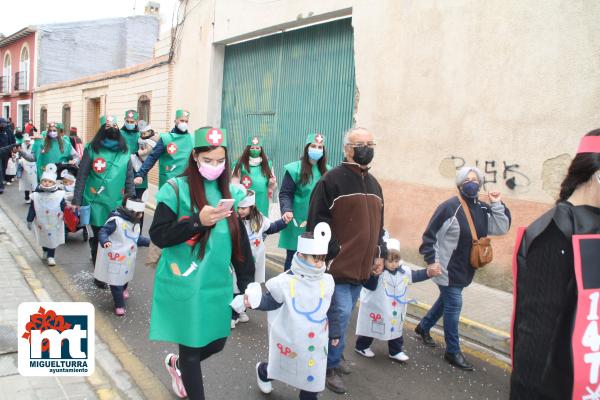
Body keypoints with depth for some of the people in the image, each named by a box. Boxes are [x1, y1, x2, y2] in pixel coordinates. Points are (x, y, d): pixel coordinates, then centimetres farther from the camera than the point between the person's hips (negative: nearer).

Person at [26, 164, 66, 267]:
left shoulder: (59, 194, -11)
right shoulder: (36, 195, -8)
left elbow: (64, 208, -3)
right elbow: (32, 209, -1)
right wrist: (29, 220, 2)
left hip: (55, 224, -1)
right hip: (41, 223, 1)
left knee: (53, 239, 6)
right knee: (43, 238, 17)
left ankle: (50, 256, 18)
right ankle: (45, 252, 41)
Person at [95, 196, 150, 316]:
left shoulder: (135, 223, 5)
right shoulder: (116, 220, -23)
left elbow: (137, 238, 16)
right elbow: (103, 231, -22)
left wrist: (149, 242, 7)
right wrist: (105, 241, -40)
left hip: (128, 258, 8)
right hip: (115, 258, -8)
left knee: (125, 277, 27)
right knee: (116, 281, -1)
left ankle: (123, 290, 57)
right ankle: (119, 305, 12)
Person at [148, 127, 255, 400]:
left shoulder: (230, 193, 4)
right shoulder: (176, 189, -10)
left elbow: (240, 242, 8)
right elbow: (158, 236, -13)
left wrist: (247, 283, 6)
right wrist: (198, 221, -25)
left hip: (217, 285, 5)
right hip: (184, 285, -5)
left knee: (216, 342, 16)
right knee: (192, 348, 6)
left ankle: (176, 363, 46)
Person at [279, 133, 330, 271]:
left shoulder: (327, 171, 7)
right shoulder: (295, 169, -6)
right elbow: (285, 194, -8)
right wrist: (287, 210, -24)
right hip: (298, 224, -4)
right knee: (293, 257, 6)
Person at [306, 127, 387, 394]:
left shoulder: (373, 184, 14)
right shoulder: (331, 181, -12)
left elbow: (377, 224, 21)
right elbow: (317, 223, -16)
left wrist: (379, 254, 16)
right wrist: (332, 255, -17)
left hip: (361, 266, 7)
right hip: (338, 265, -7)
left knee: (343, 314, 18)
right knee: (340, 315, -5)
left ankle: (334, 357, 35)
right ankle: (330, 367, 13)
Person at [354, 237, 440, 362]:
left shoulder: (404, 271, -3)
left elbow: (416, 275, 8)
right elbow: (370, 286, -34)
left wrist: (429, 272, -3)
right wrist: (374, 274, -50)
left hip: (395, 311, 6)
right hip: (376, 308, -6)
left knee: (396, 329, 18)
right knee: (371, 327, 11)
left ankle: (396, 351, 35)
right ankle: (362, 346, 32)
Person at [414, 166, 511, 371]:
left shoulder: (482, 209, 3)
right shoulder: (449, 207, -17)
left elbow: (501, 228, -2)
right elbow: (430, 234, -15)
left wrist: (497, 204, -10)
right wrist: (431, 260, -18)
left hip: (464, 269, 7)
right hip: (447, 269, -7)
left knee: (446, 300, 21)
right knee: (454, 305, -3)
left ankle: (423, 327, 43)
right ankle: (453, 351, 11)